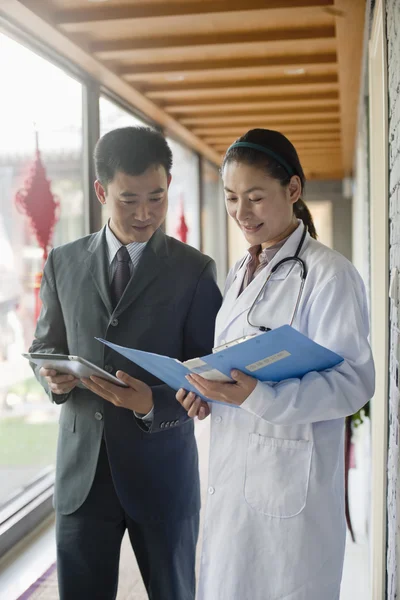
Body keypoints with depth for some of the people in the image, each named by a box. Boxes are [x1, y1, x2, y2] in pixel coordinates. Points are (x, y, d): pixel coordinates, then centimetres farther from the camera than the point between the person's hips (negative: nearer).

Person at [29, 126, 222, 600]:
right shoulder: (64, 263, 4)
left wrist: (154, 404, -23)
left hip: (161, 467, -1)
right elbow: (45, 346, 12)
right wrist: (53, 378, -11)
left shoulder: (195, 271, -3)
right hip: (82, 466, 2)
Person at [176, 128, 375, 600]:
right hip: (233, 469, 7)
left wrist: (257, 397, -28)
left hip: (290, 477, -7)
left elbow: (353, 382, -16)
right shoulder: (241, 273, 13)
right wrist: (206, 389, 0)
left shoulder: (328, 274, -13)